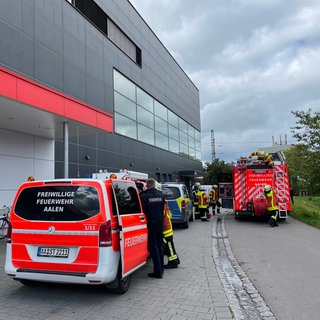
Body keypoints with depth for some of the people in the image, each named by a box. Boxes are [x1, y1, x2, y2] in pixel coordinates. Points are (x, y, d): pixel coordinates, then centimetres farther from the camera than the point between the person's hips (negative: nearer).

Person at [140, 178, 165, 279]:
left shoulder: (144, 196, -13)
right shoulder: (160, 195, 4)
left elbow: (143, 212, -11)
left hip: (150, 225, -5)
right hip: (160, 225, 6)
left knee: (153, 248, -1)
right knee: (160, 246, 16)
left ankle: (158, 272, -1)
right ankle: (161, 269, 26)